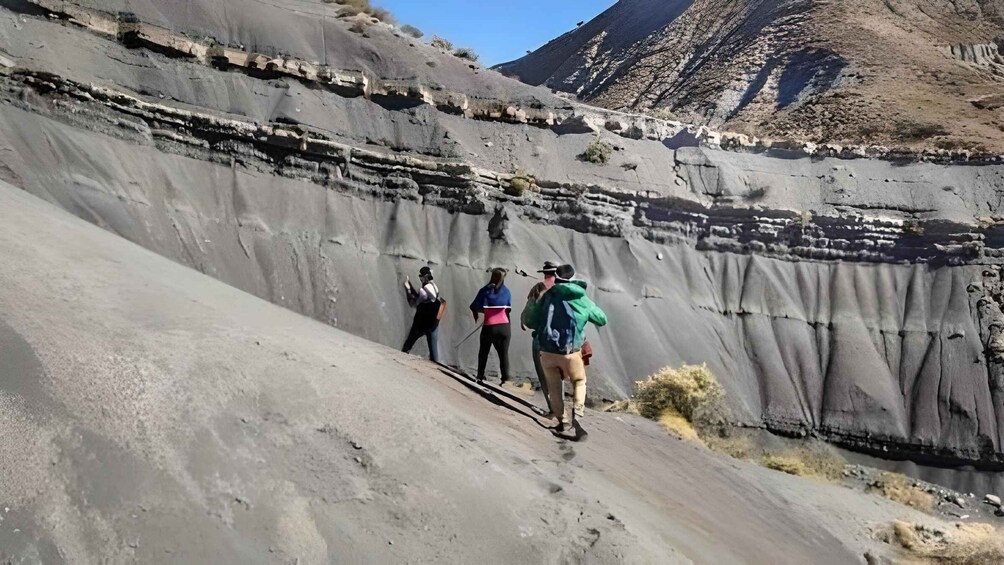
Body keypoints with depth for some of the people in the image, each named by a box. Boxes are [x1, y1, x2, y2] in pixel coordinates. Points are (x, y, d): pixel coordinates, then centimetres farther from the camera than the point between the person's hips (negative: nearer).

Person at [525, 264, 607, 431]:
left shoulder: (547, 296, 2)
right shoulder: (582, 300, 5)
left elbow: (531, 322, 5)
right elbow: (602, 320, 16)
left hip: (547, 352, 0)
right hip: (571, 353, 0)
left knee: (554, 387, 18)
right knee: (579, 381, 23)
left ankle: (562, 420, 16)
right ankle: (578, 408, 1)